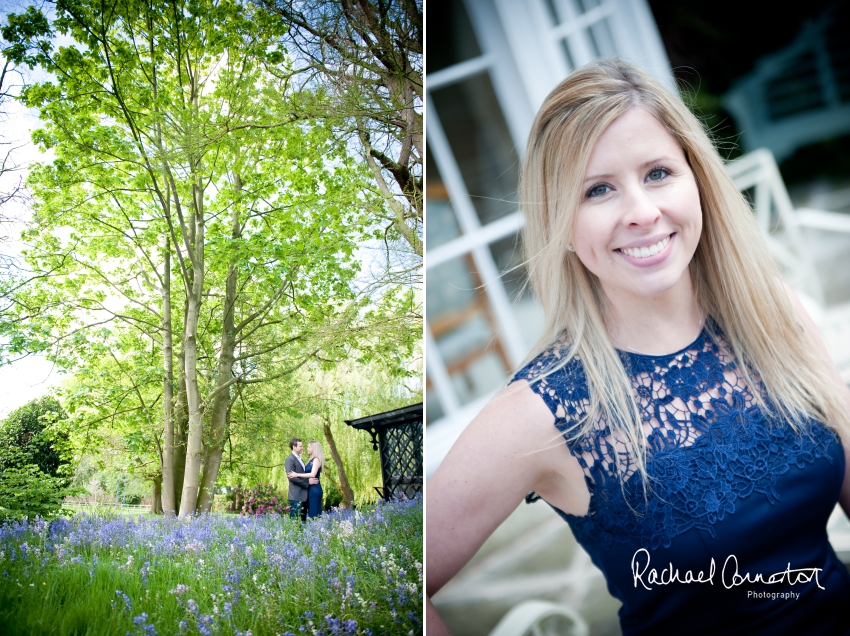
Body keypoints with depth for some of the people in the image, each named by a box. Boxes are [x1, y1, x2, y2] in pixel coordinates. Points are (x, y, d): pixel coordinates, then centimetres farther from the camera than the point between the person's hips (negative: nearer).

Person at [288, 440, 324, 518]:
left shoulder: (316, 460, -10)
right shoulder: (311, 460, 16)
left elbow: (312, 474, -23)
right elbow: (307, 473, 11)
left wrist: (297, 474, -20)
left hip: (315, 489, -9)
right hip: (310, 489, 9)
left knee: (314, 513, -7)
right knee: (311, 512, 10)